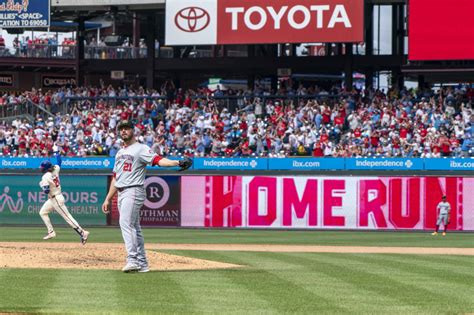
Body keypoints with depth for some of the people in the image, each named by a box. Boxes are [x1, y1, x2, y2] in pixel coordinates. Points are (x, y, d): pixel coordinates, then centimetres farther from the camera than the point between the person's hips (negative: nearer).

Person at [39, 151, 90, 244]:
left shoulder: (46, 177, -22)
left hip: (56, 199, -10)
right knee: (42, 212, 18)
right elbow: (58, 163, 20)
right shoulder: (55, 170, 0)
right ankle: (51, 232, 18)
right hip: (53, 199, 10)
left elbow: (46, 191, -27)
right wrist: (57, 153, 30)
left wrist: (42, 185, -7)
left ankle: (82, 232, -10)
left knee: (67, 217, -8)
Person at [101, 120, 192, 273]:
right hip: (122, 194, 8)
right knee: (134, 228, 9)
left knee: (126, 223, -22)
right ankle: (142, 264, 12)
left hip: (134, 191, -8)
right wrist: (108, 199, 22)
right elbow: (115, 178, 26)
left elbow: (158, 160, -19)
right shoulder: (120, 153, 22)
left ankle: (132, 259, -29)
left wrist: (177, 163, -37)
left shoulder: (141, 149, -3)